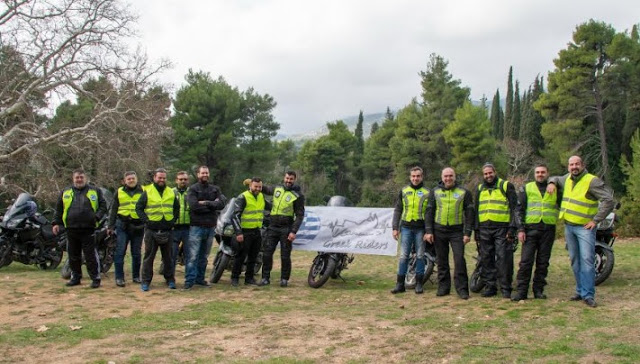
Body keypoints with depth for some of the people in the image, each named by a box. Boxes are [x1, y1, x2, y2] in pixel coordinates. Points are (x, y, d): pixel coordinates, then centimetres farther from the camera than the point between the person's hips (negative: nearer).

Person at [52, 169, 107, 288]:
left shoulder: (95, 191, 7)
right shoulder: (66, 192, 13)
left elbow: (103, 206, 6)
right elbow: (58, 209, 18)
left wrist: (96, 217, -9)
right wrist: (56, 223, 9)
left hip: (88, 229, -3)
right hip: (71, 229, 3)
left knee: (91, 255, -4)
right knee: (73, 255, 10)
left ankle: (95, 278, 2)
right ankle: (75, 277, 22)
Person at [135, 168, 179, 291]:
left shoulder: (171, 193, 12)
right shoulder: (147, 192, 2)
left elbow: (177, 208, 21)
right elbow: (138, 208, 2)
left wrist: (173, 220, 6)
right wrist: (146, 220, -8)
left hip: (167, 230, 3)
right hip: (151, 229, -3)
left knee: (168, 256, 9)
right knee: (149, 256, 1)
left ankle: (170, 280, 17)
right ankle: (146, 281, 5)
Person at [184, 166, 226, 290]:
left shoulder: (215, 189, 11)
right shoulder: (193, 189, -1)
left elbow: (222, 204, -5)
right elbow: (194, 205, -18)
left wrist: (205, 203, -14)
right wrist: (212, 204, -10)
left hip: (211, 227, 5)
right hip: (196, 227, -5)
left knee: (204, 256, 13)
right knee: (193, 255, -7)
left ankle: (200, 278, 22)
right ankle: (189, 280, -4)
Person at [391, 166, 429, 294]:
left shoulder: (427, 193, 3)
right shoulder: (404, 191, 8)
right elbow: (397, 210, 9)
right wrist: (395, 227, 2)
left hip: (420, 229, -1)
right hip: (406, 227, 1)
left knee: (420, 256, 5)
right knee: (403, 256, 1)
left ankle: (419, 284, 13)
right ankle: (400, 284, 6)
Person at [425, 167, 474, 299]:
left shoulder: (464, 192, 3)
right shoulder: (434, 192, 7)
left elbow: (469, 213, 2)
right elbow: (429, 212, 8)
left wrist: (468, 233, -4)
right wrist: (429, 231, 1)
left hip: (457, 231, -2)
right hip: (439, 230, 2)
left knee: (459, 259, -8)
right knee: (442, 261, 7)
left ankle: (462, 288, -3)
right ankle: (443, 287, 16)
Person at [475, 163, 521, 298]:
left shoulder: (506, 186, 3)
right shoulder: (480, 189, 17)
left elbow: (514, 208, -1)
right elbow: (476, 210, 23)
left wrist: (512, 228, -9)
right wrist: (476, 230, 17)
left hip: (502, 228, -5)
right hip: (484, 229, 5)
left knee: (504, 259, -7)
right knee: (486, 259, 5)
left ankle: (506, 288, -2)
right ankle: (490, 287, 12)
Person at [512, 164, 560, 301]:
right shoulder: (527, 188, 8)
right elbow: (521, 209, 4)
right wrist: (521, 229, -4)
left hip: (548, 230, 2)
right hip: (531, 228, -2)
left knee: (543, 262, 7)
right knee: (526, 261, -5)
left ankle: (538, 290, 15)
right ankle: (521, 291, -3)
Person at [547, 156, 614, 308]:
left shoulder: (592, 181, -13)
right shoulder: (567, 179, 10)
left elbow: (608, 200, -17)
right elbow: (555, 178, 32)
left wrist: (596, 220, -16)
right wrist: (552, 183, 7)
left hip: (584, 227, -7)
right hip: (568, 226, 7)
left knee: (587, 260, -12)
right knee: (575, 261, 11)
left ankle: (588, 295, -11)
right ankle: (580, 291, 20)